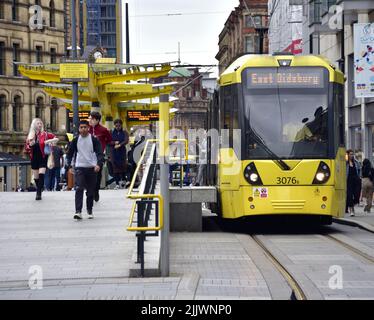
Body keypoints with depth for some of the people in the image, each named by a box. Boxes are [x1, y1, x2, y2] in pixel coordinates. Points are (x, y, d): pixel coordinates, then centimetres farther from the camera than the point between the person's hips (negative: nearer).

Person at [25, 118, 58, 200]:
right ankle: (39, 190, 27)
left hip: (43, 157, -3)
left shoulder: (45, 134, -1)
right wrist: (30, 145, -11)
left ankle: (39, 193, -18)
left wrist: (49, 141, -17)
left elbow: (56, 138, -1)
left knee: (41, 175, -17)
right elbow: (26, 148, 11)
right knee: (36, 177, 9)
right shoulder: (30, 136, 7)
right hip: (34, 158, 4)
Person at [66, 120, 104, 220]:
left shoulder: (94, 140, -1)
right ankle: (78, 211, -21)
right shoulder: (75, 140, 5)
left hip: (92, 168, 0)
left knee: (91, 191, 7)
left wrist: (99, 164, -22)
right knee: (79, 189, -14)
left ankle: (89, 211, 23)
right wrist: (69, 165, 0)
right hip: (79, 168, 0)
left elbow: (99, 153, -5)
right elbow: (70, 154, 12)